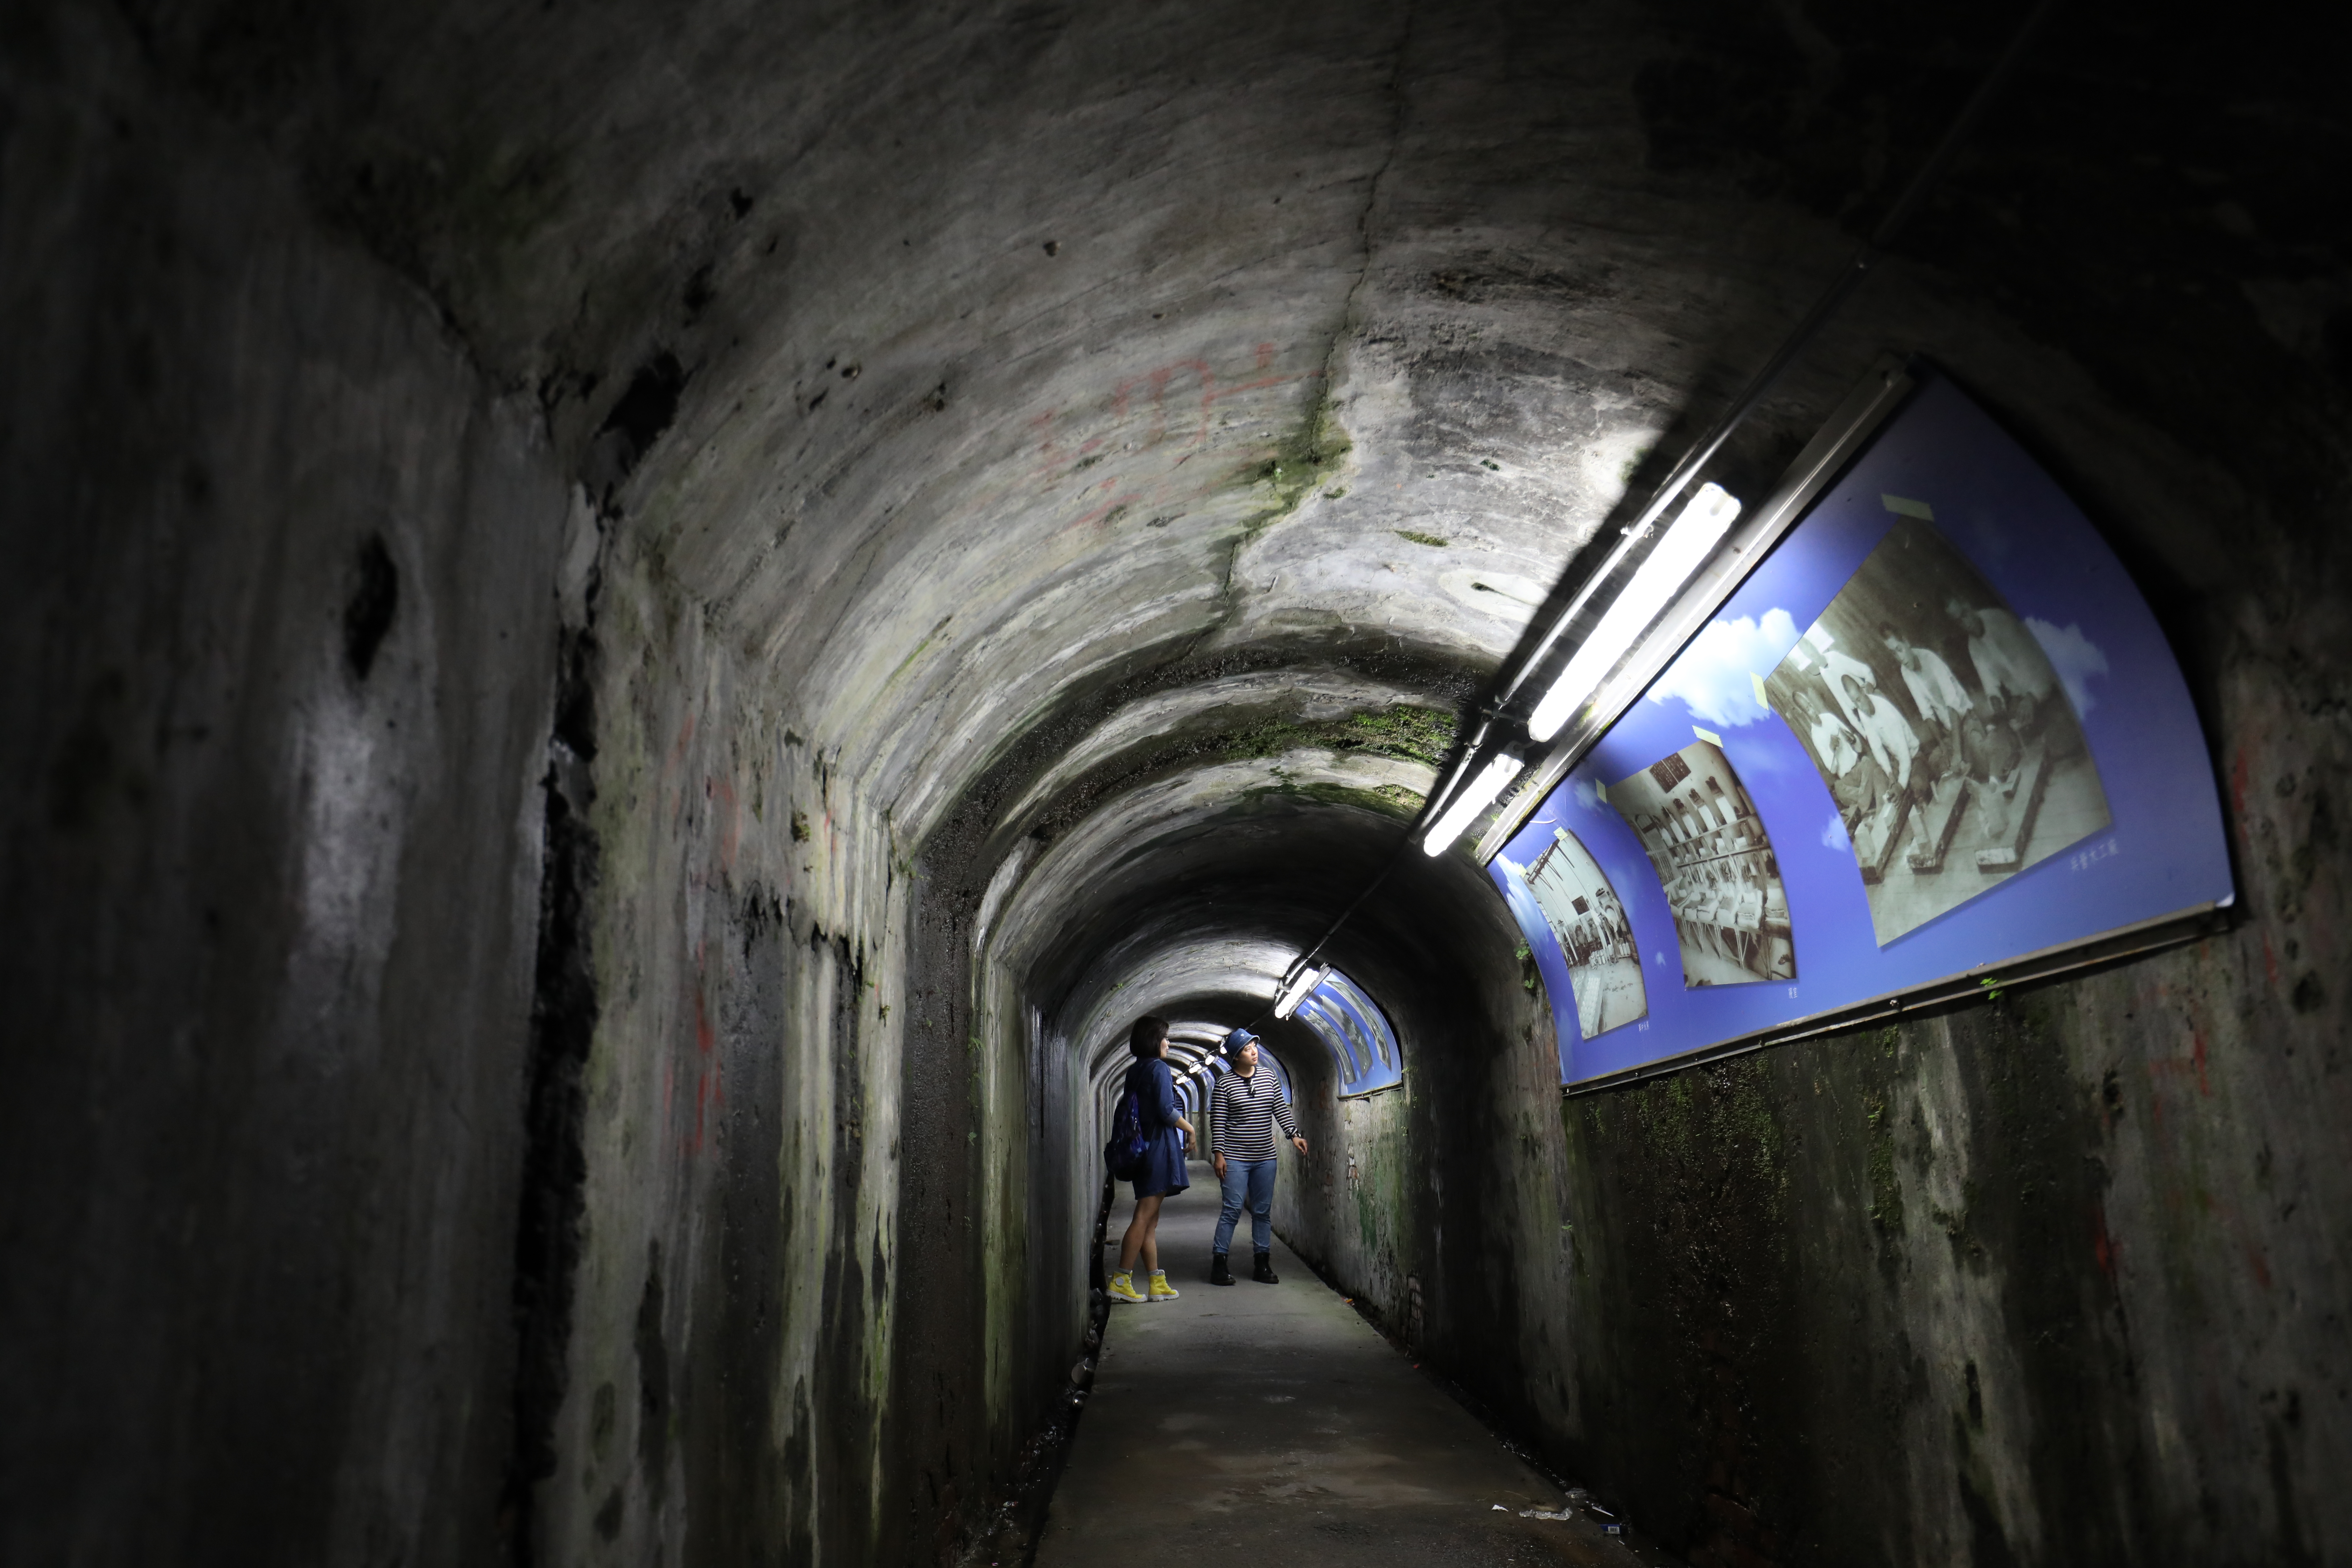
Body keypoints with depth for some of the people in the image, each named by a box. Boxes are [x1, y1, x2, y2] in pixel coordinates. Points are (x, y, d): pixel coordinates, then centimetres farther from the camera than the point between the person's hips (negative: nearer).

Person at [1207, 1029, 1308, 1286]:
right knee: (1233, 1209, -8)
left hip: (1265, 1158, 4)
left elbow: (1281, 1109, 10)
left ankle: (1263, 1265, 14)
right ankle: (1219, 1263, -1)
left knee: (1263, 1211, 8)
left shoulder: (1269, 1078, 8)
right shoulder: (1225, 1084, -4)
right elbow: (1219, 1122, -5)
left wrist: (1294, 1134, -2)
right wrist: (1219, 1154, -9)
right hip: (1235, 1158, -4)